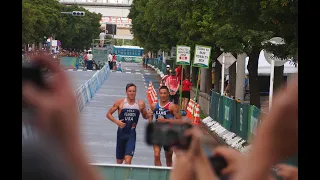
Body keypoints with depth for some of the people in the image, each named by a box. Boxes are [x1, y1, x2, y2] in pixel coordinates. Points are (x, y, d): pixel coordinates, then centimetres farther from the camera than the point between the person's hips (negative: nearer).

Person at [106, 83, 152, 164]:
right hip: (121, 133, 1)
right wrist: (116, 121, -13)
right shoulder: (120, 102, -2)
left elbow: (144, 116, 17)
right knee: (119, 161, 13)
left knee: (128, 160, -15)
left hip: (131, 134, -1)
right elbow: (108, 114, 4)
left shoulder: (140, 104, 1)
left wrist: (148, 115, -7)